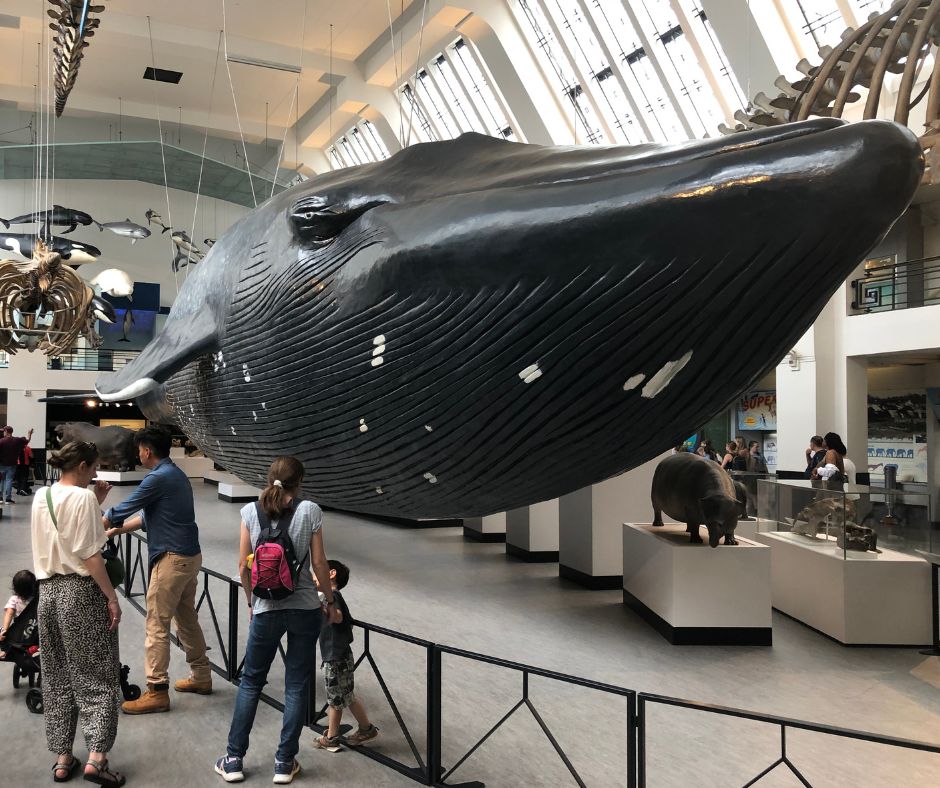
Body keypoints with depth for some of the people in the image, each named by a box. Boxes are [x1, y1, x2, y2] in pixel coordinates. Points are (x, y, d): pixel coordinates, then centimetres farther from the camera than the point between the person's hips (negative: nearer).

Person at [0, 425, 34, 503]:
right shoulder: (17, 440, -2)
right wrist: (29, 433, 28)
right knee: (9, 480, 2)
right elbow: (27, 440, 12)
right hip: (12, 464, 1)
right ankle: (8, 498, -1)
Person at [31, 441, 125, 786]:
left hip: (48, 591, 7)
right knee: (96, 675, 2)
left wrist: (95, 503, 12)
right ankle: (96, 757, -5)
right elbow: (90, 556, -16)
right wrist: (112, 597, -12)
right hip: (81, 590, -7)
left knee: (57, 677, 14)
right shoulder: (82, 497, -13)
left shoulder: (40, 496, 8)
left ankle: (62, 758, 19)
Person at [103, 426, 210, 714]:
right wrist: (115, 531, 21)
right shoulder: (176, 475, 14)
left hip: (172, 559, -10)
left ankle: (157, 692, 2)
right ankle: (201, 677, 27)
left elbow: (123, 510, -10)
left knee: (157, 625, -3)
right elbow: (148, 516, 20)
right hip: (189, 556, 10)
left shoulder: (159, 478, -16)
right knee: (187, 618, 18)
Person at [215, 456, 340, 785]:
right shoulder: (309, 511, -6)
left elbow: (243, 566, 1)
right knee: (297, 685, 10)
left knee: (251, 681, 18)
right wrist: (330, 602, 8)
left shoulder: (250, 512, -2)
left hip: (265, 610, 1)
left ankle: (233, 760, 22)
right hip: (305, 608, -1)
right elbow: (319, 563, -4)